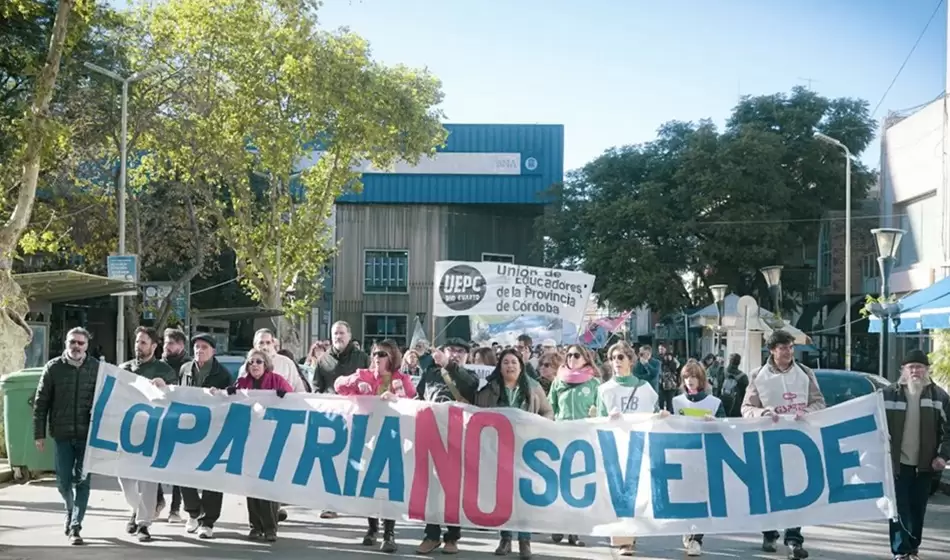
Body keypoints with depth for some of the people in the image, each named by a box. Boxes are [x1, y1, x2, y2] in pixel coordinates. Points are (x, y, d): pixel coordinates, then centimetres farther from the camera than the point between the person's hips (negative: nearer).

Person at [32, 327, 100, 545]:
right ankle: (71, 511, 37)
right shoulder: (53, 368, 1)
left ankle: (75, 526, 2)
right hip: (62, 435, 1)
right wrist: (39, 434, 1)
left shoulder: (97, 368, -1)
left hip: (88, 434, -1)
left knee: (82, 480, -2)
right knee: (63, 481, 9)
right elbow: (40, 403, 4)